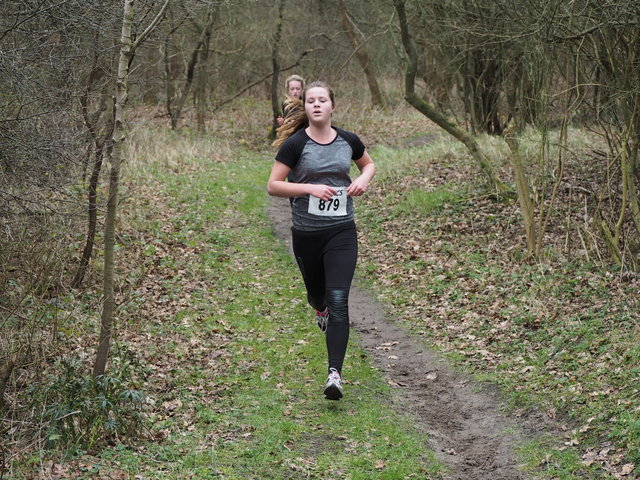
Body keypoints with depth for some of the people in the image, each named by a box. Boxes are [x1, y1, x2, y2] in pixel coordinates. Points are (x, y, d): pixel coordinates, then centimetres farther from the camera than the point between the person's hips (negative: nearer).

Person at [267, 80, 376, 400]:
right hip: (306, 234, 0)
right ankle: (320, 310, 61)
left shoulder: (348, 141, 1)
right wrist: (310, 187, -21)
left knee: (338, 301, -13)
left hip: (342, 232, 0)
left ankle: (335, 374, -15)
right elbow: (273, 186, -9)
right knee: (317, 293, 21)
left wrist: (364, 179, -1)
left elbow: (368, 163, 21)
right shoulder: (295, 144, -8)